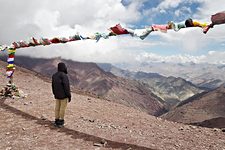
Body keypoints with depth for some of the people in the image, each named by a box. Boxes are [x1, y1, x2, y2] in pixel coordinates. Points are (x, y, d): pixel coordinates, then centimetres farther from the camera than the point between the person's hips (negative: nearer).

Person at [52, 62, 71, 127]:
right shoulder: (64, 76, -20)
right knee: (63, 108, 2)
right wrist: (69, 96, -14)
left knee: (57, 107, 13)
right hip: (64, 95, -7)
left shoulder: (54, 75, 5)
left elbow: (53, 85, 13)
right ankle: (61, 122, 9)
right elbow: (66, 86, -21)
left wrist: (54, 93, 24)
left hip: (57, 95, 7)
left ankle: (56, 121, 21)